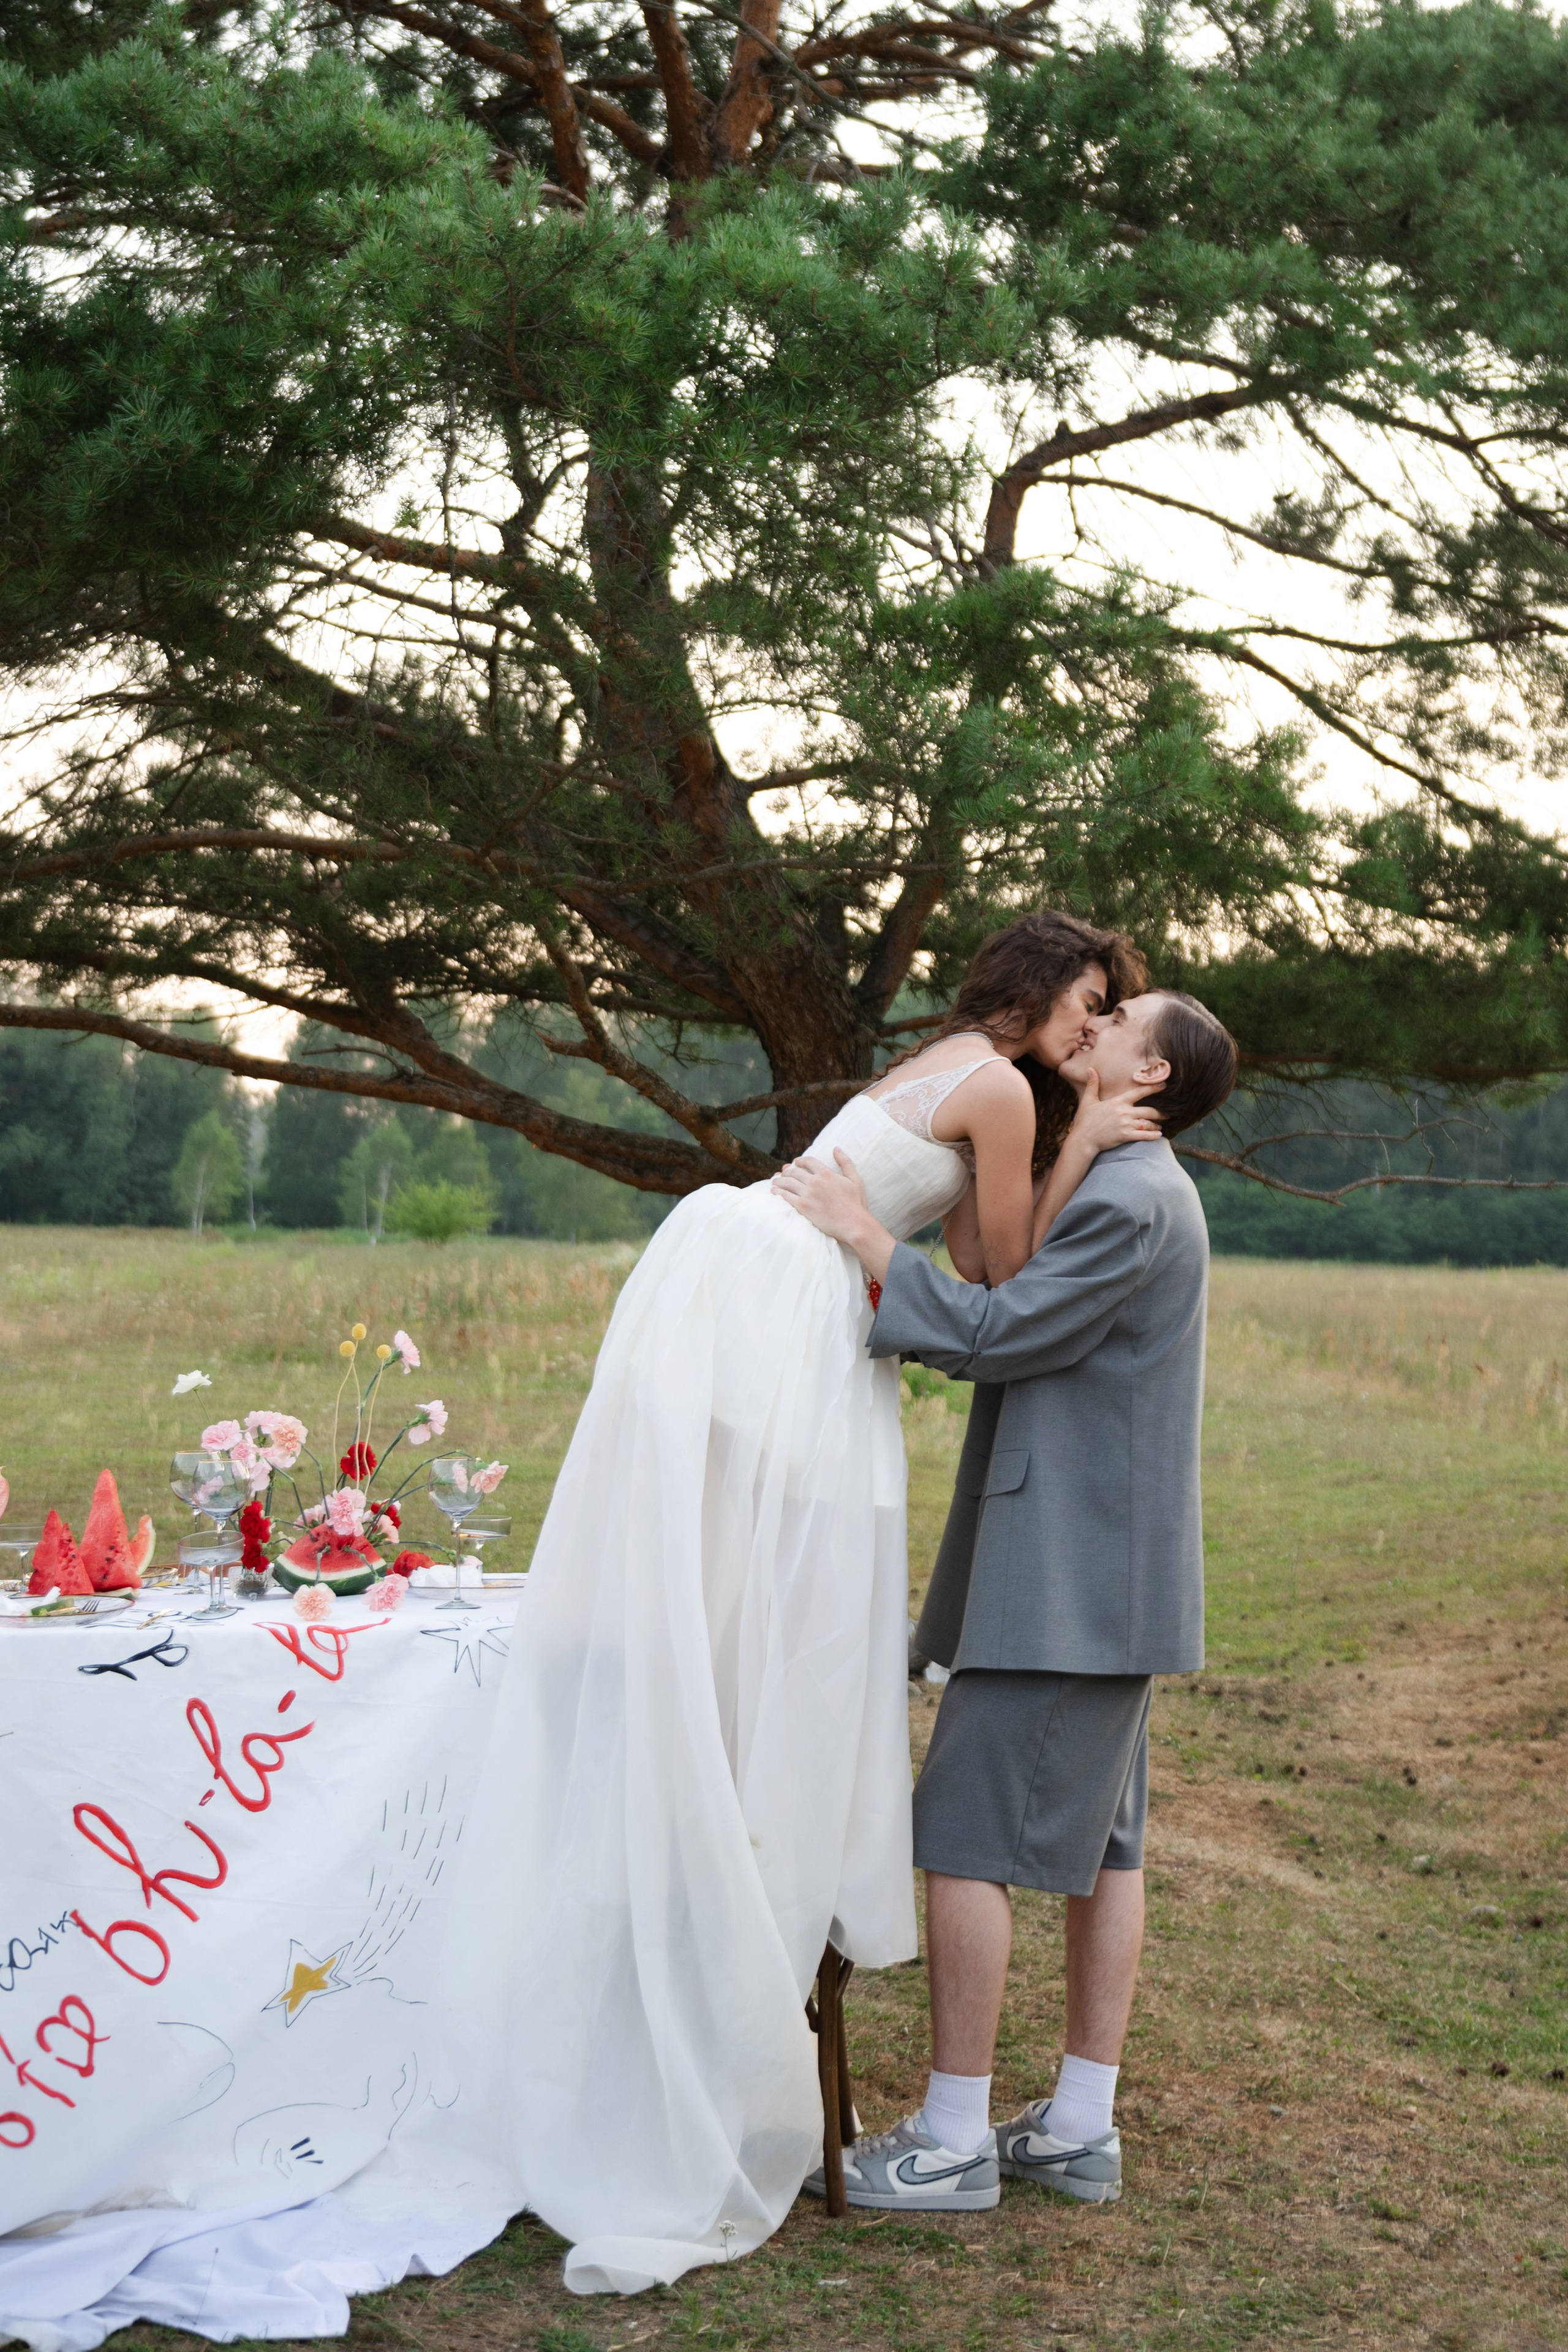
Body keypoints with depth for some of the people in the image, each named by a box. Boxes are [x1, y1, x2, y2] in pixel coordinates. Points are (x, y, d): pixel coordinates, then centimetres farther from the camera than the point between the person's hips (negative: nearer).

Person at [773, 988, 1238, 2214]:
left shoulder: (1129, 1201, -16)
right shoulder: (1130, 1194, 18)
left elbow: (991, 1333, -18)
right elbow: (1016, 1344, 19)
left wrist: (866, 1233, -12)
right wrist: (877, 1284, 12)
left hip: (1067, 1581, -10)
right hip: (1104, 1578, 10)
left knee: (966, 1835, -5)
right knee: (1100, 1840, 12)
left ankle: (953, 2142, 2)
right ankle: (1080, 2128, 20)